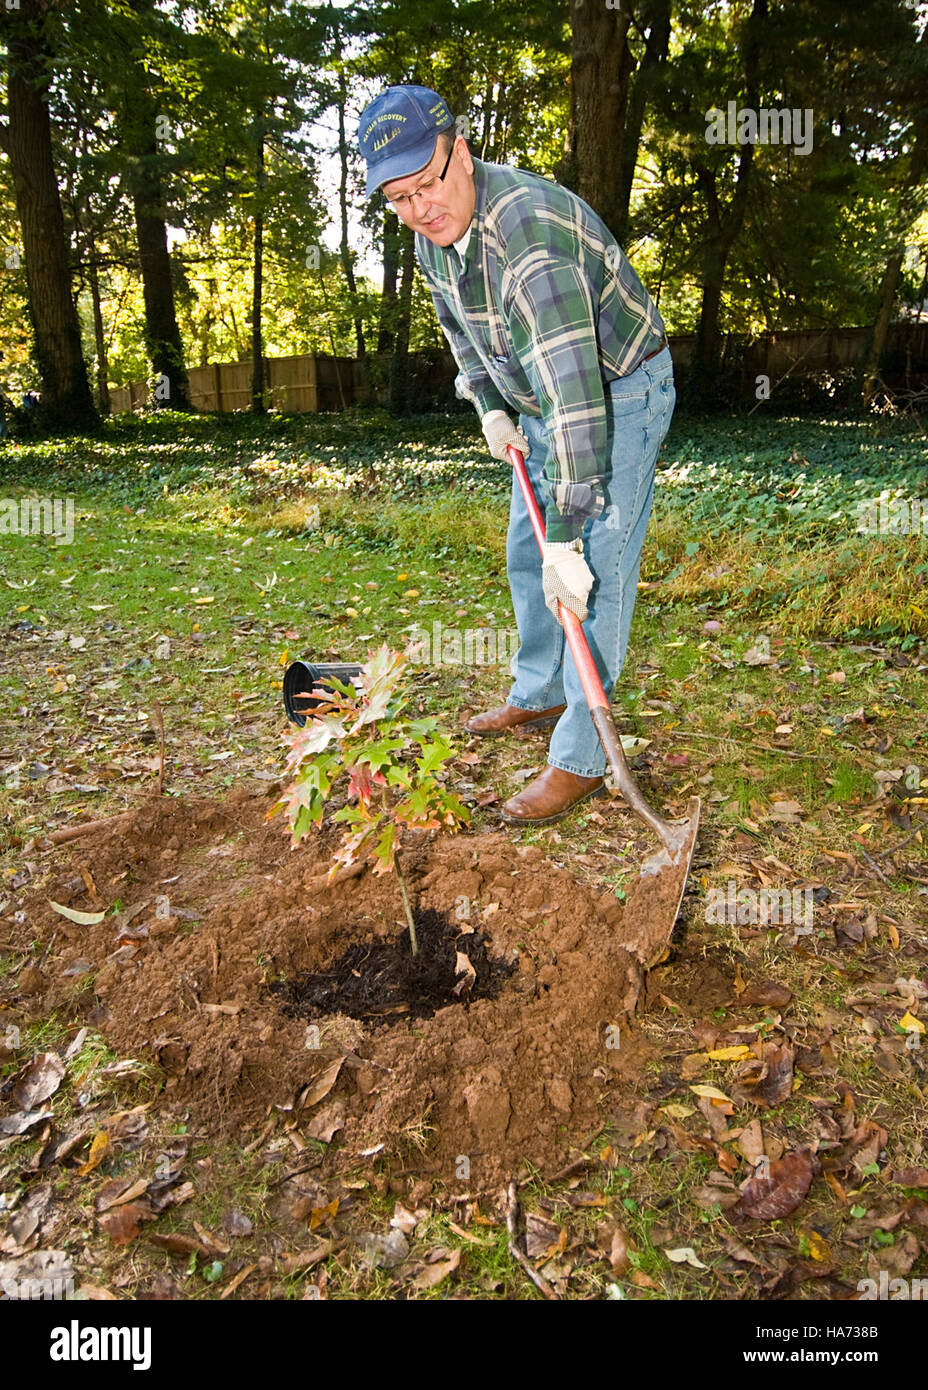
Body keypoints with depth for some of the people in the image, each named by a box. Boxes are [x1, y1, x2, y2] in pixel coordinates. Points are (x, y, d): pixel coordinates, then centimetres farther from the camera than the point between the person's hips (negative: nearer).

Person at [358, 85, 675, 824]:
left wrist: (566, 537, -42)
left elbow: (573, 387, -40)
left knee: (593, 575, -14)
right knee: (527, 555, 15)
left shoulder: (529, 228, -33)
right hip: (543, 401, 9)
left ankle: (580, 759, -7)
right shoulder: (434, 233, -5)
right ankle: (539, 696, 33)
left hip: (620, 393, -9)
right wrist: (490, 406, 1)